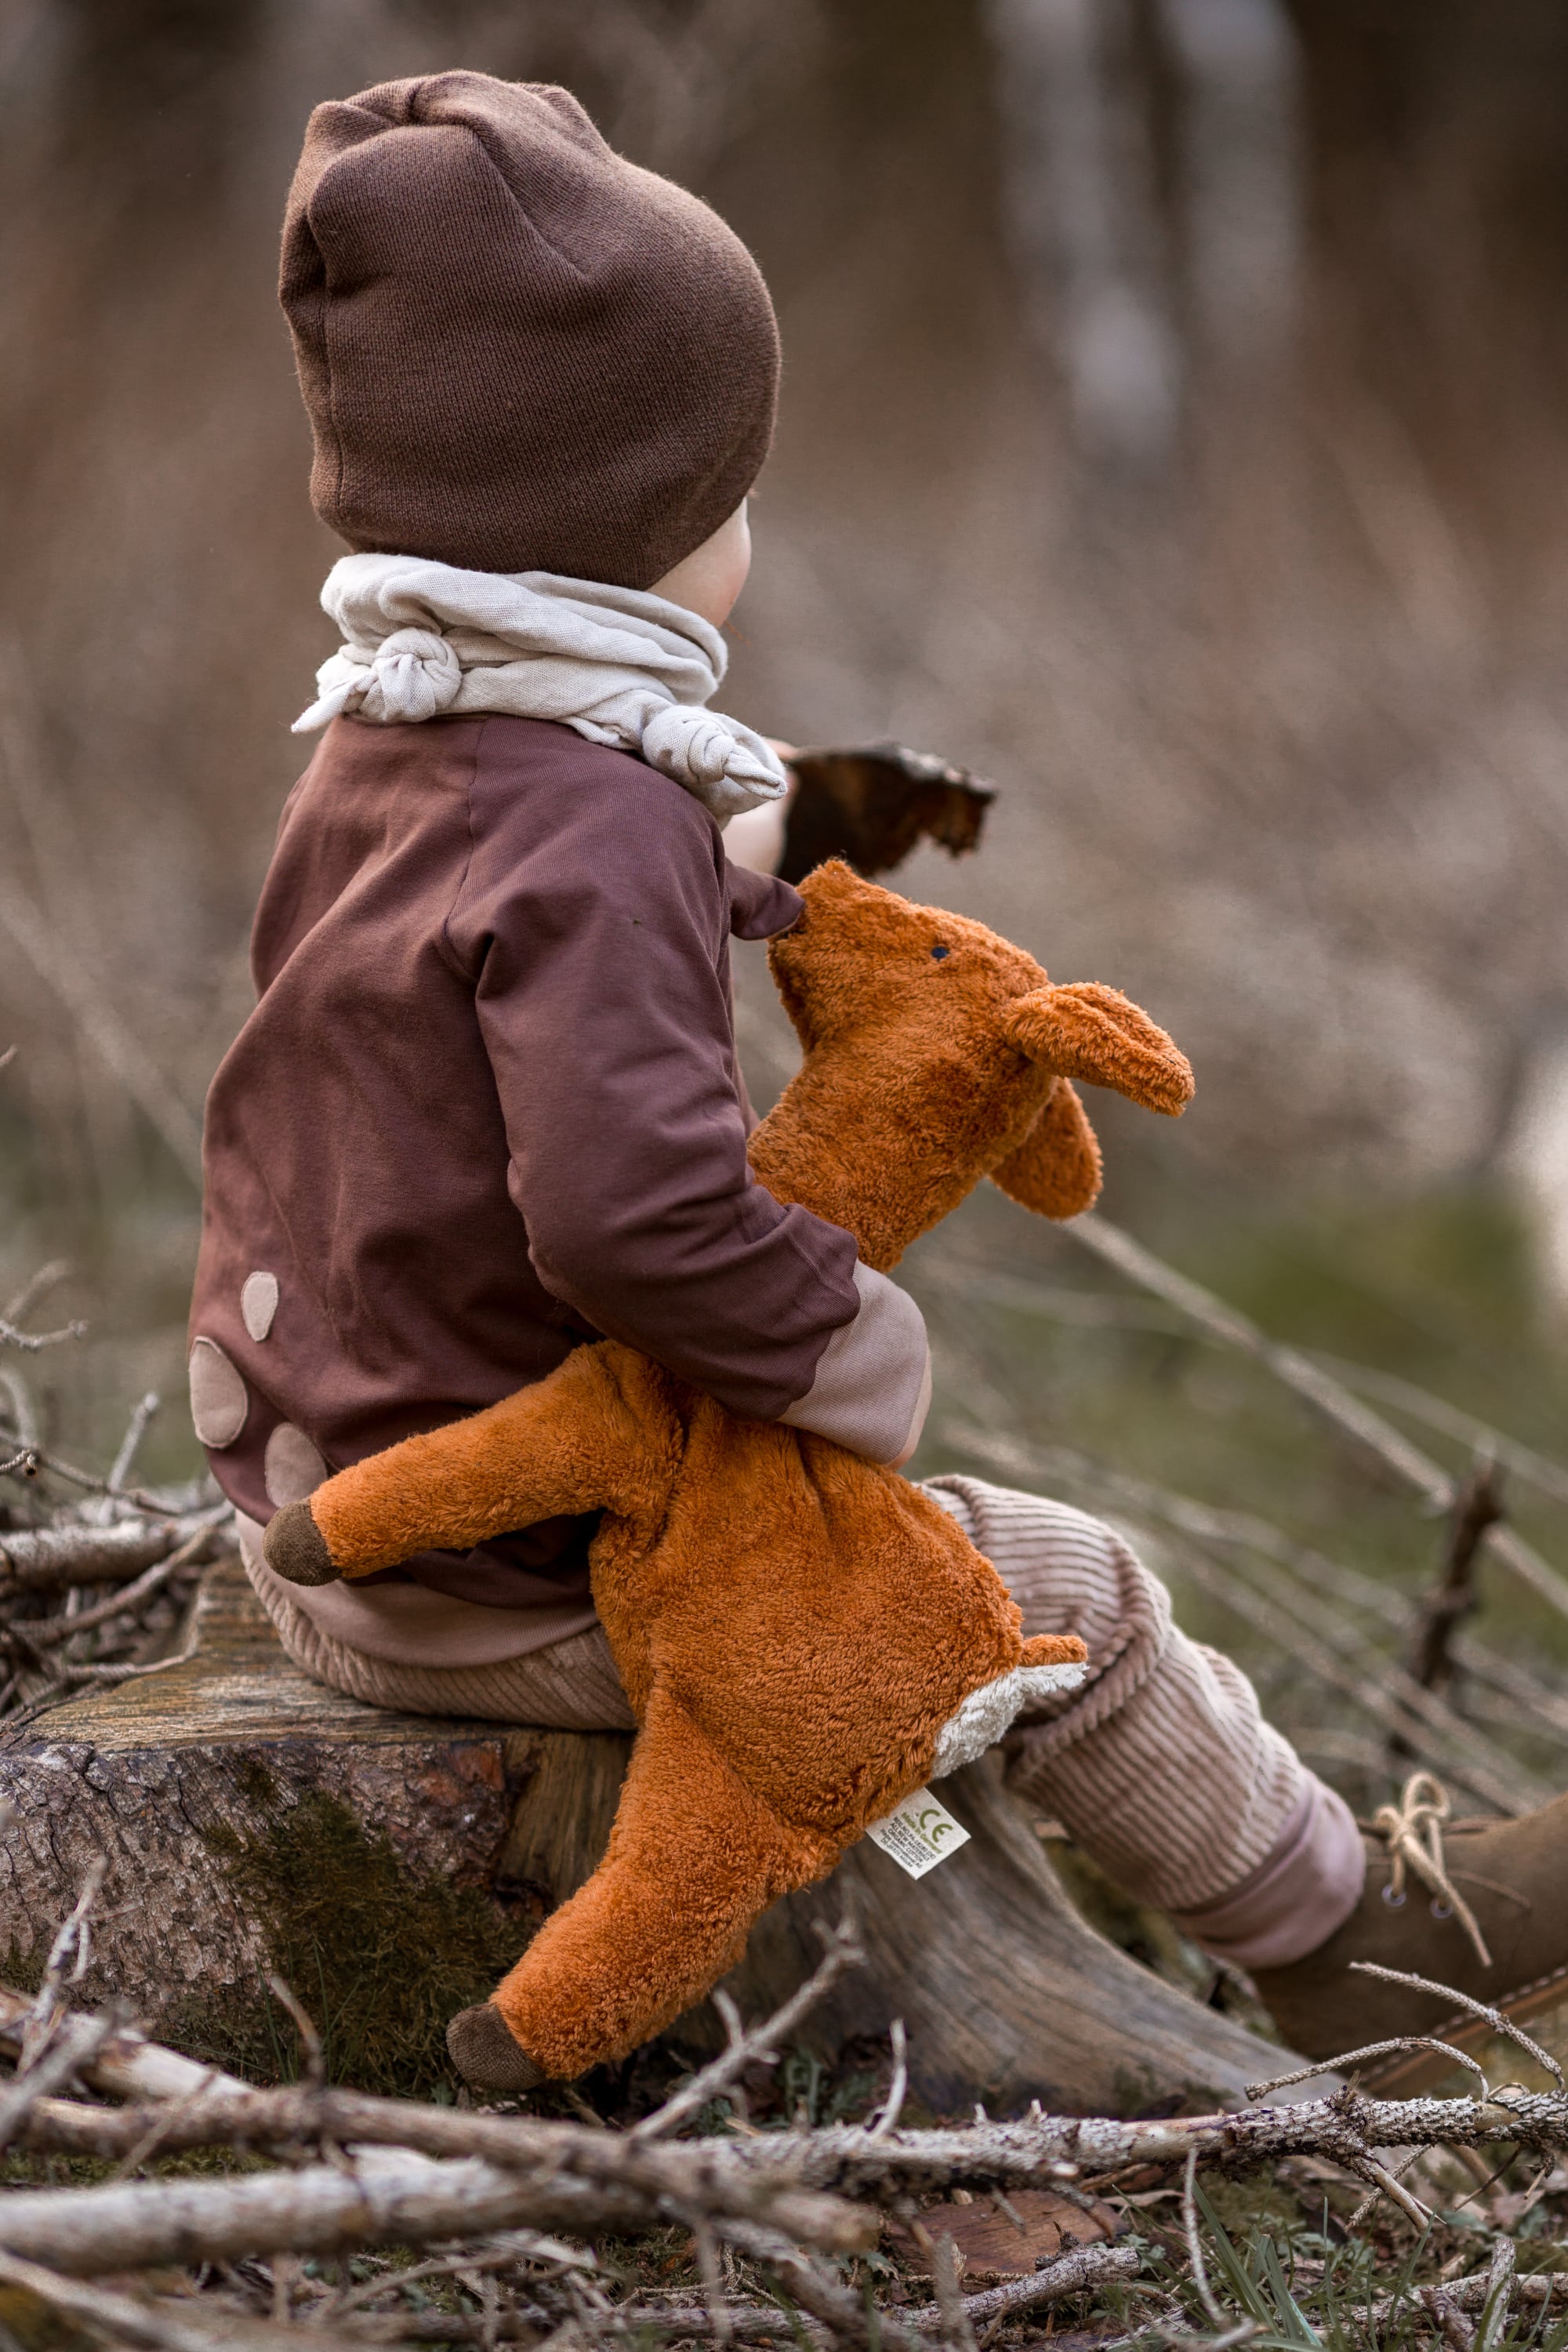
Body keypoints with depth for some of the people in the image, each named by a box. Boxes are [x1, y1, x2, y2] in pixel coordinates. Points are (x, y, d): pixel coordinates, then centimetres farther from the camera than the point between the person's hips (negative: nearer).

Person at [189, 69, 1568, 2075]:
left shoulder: (383, 746, 4)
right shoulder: (597, 835, -26)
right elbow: (631, 1205, -38)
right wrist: (853, 1349, -22)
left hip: (311, 1512, 10)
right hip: (508, 1584, -10)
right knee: (1059, 1600, 3)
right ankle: (1346, 1937, 22)